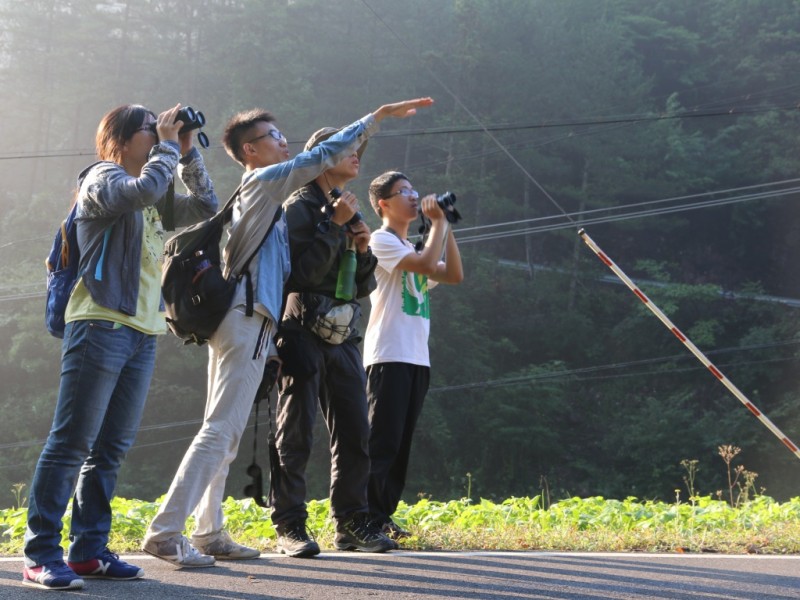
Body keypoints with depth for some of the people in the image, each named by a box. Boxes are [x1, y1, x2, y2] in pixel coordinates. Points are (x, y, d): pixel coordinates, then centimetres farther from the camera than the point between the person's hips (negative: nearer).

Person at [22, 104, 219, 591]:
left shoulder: (155, 199, 22)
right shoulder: (104, 177, -1)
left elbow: (206, 208, 23)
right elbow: (144, 189, -21)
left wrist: (189, 154, 15)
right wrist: (168, 146, -6)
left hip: (143, 332, 8)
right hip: (101, 325, -8)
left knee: (111, 449, 7)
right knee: (71, 443, -9)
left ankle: (89, 551, 11)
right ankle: (41, 556, -8)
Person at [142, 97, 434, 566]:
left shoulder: (260, 193, 23)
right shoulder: (263, 180, -4)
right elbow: (324, 156, -8)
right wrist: (381, 115, -4)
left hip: (240, 321, 10)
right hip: (247, 321, -10)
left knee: (224, 434, 10)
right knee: (221, 431, -14)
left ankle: (209, 533, 13)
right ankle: (165, 531, -17)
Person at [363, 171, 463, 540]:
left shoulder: (412, 250, 23)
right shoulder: (381, 240, -4)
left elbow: (454, 275, 13)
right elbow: (428, 265, -18)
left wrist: (445, 226, 10)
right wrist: (439, 222, -6)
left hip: (417, 358, 9)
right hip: (389, 355, -8)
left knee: (400, 443, 7)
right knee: (382, 441, -10)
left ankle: (384, 516, 10)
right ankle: (370, 517, -8)